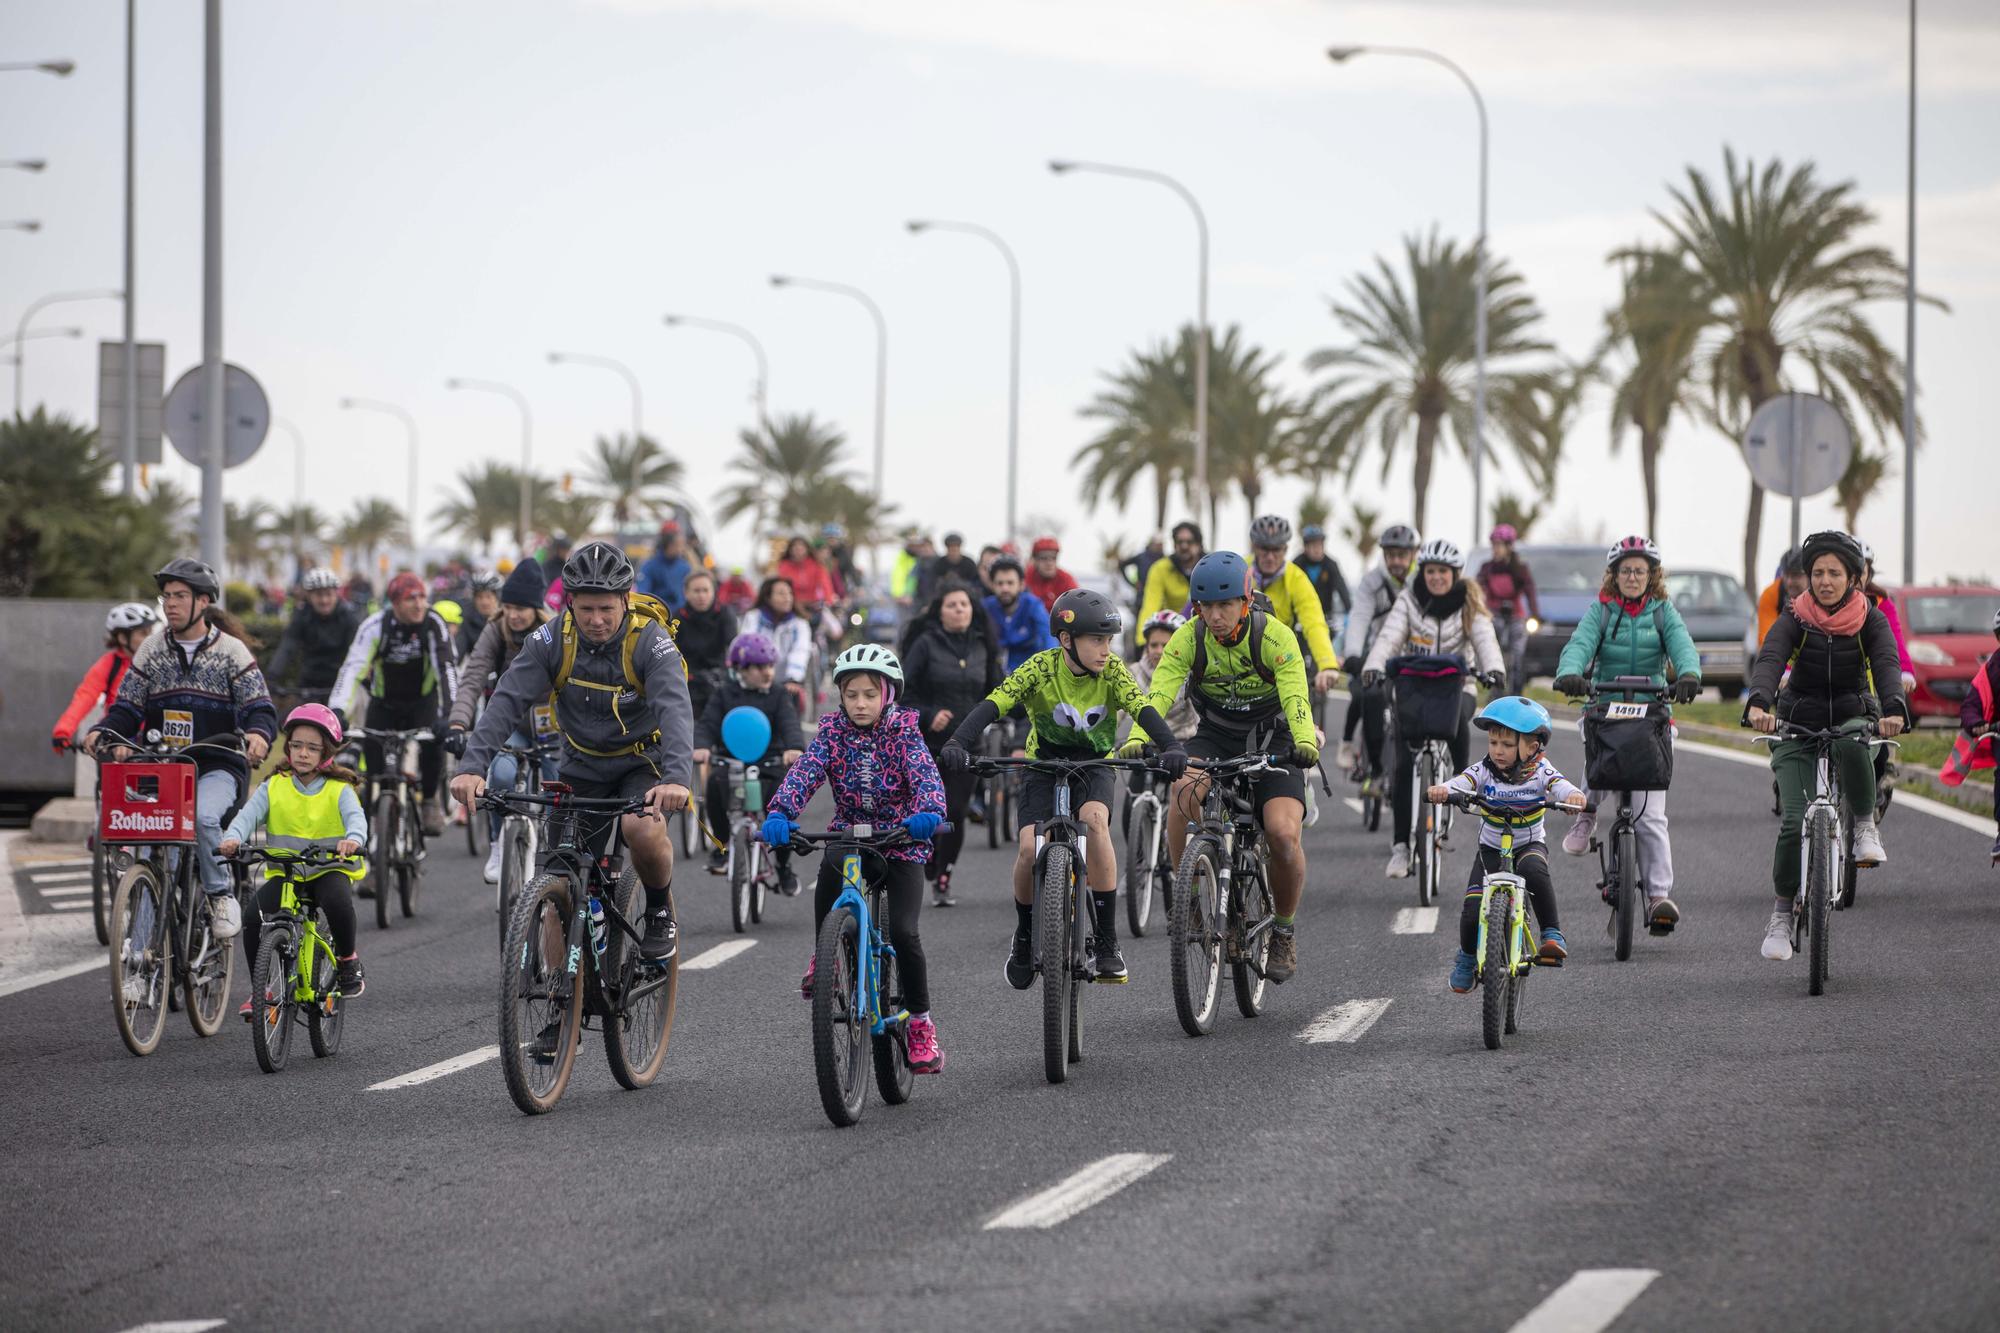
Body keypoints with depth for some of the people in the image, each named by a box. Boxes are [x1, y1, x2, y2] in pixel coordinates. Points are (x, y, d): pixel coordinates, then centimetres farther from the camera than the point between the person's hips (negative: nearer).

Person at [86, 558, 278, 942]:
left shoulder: (231, 651, 3)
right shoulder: (151, 651, 12)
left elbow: (259, 708, -3)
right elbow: (127, 709, 11)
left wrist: (258, 734, -27)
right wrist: (103, 733, -11)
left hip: (217, 767, -3)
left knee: (202, 816, -34)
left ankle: (220, 895, -13)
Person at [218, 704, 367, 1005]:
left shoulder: (339, 790, 0)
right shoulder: (273, 787, 5)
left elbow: (356, 817, -18)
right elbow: (248, 814, -9)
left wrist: (353, 839, -43)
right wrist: (232, 838, -32)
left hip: (330, 868, -2)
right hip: (283, 871, 2)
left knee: (337, 901, -36)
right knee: (253, 917, -23)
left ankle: (348, 958, -5)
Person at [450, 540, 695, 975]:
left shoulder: (649, 640, -22)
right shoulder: (553, 639, -15)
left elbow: (674, 710, -35)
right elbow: (506, 701, -23)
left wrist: (677, 777, -53)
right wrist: (472, 765, -38)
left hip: (642, 762, -3)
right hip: (582, 766, 3)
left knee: (643, 829, -33)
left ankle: (661, 912, -5)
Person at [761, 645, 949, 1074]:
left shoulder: (904, 730, -7)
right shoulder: (832, 730, -2)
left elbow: (925, 774, -23)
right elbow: (805, 771, -17)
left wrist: (928, 812, -46)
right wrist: (780, 814, -36)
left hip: (901, 842, -1)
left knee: (902, 932, -18)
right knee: (828, 879, -33)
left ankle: (921, 1026, -2)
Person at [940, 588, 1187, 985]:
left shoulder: (1112, 670, -16)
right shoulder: (1041, 667, -20)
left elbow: (1143, 710, -28)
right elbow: (993, 704, -30)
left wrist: (1171, 748, -48)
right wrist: (958, 744, -47)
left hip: (1093, 764, 0)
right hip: (1043, 763, 0)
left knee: (1095, 819, -32)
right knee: (1030, 848, -21)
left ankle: (1107, 943, -26)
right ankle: (1024, 938, 9)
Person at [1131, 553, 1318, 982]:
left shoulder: (1275, 637, -22)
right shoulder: (1189, 638, -16)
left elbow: (1296, 700, -32)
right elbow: (1157, 696, -26)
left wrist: (1304, 742, -52)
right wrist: (1136, 741, -45)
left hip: (1271, 739, -2)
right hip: (1214, 737, 2)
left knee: (1283, 833, -23)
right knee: (1185, 789, -33)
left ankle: (1284, 930, 3)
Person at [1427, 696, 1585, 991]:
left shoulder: (1539, 772, -13)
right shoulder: (1483, 771, -10)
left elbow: (1560, 785, -31)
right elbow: (1460, 783, -27)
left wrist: (1574, 796, -55)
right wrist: (1440, 790, -51)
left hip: (1530, 845, -2)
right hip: (1491, 850, 2)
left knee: (1533, 870, -38)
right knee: (1473, 911, -12)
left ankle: (1553, 935, -25)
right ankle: (1467, 957, 20)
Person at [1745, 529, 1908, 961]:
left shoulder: (1871, 621, -5)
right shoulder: (1794, 620, -7)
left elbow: (1886, 665, -21)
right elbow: (1769, 659, -24)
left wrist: (1894, 709, -42)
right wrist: (1759, 703, -45)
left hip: (1854, 718, 0)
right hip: (1798, 727, 0)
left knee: (1851, 744, -38)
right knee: (1795, 821, -16)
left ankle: (1864, 826, -14)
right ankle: (1782, 913, 0)